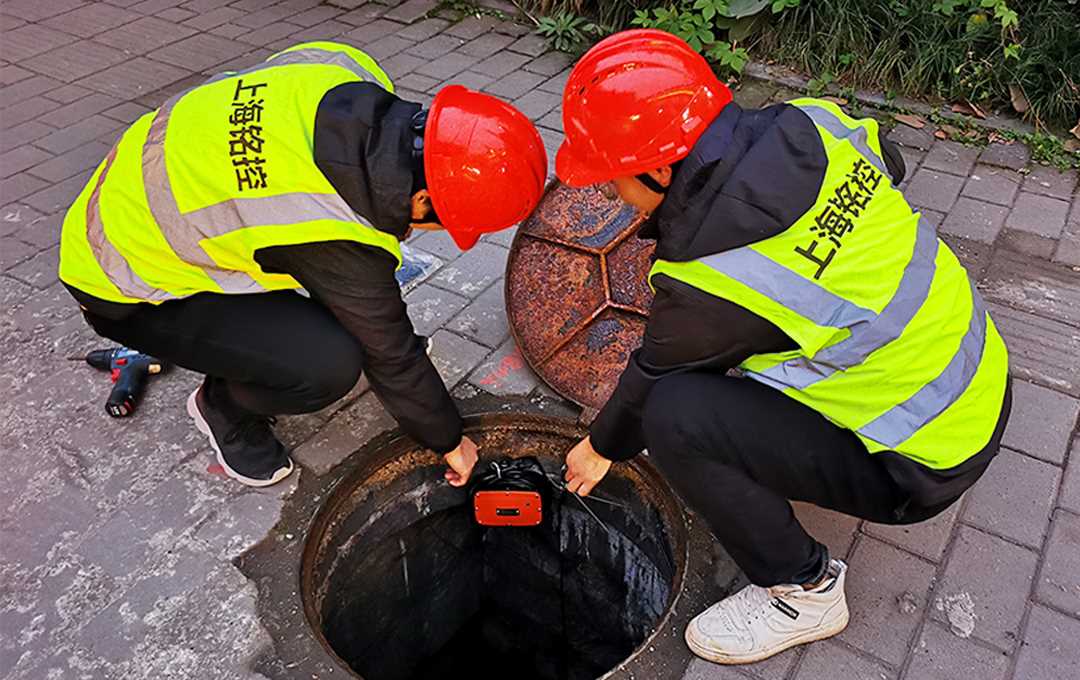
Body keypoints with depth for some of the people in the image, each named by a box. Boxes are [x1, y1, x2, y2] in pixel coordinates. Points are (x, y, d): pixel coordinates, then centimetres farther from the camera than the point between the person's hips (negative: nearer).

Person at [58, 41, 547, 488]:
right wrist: (449, 441, -1)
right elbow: (391, 358, -19)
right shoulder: (338, 242, -35)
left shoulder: (346, 69, -17)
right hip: (122, 288, -8)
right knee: (329, 362, -24)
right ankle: (224, 404, 6)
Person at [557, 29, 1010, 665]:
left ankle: (803, 591, 2)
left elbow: (651, 381, -9)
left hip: (924, 467, -8)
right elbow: (888, 163, 12)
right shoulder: (809, 123, -12)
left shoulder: (707, 284, -29)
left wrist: (602, 448, 11)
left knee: (674, 418, -19)